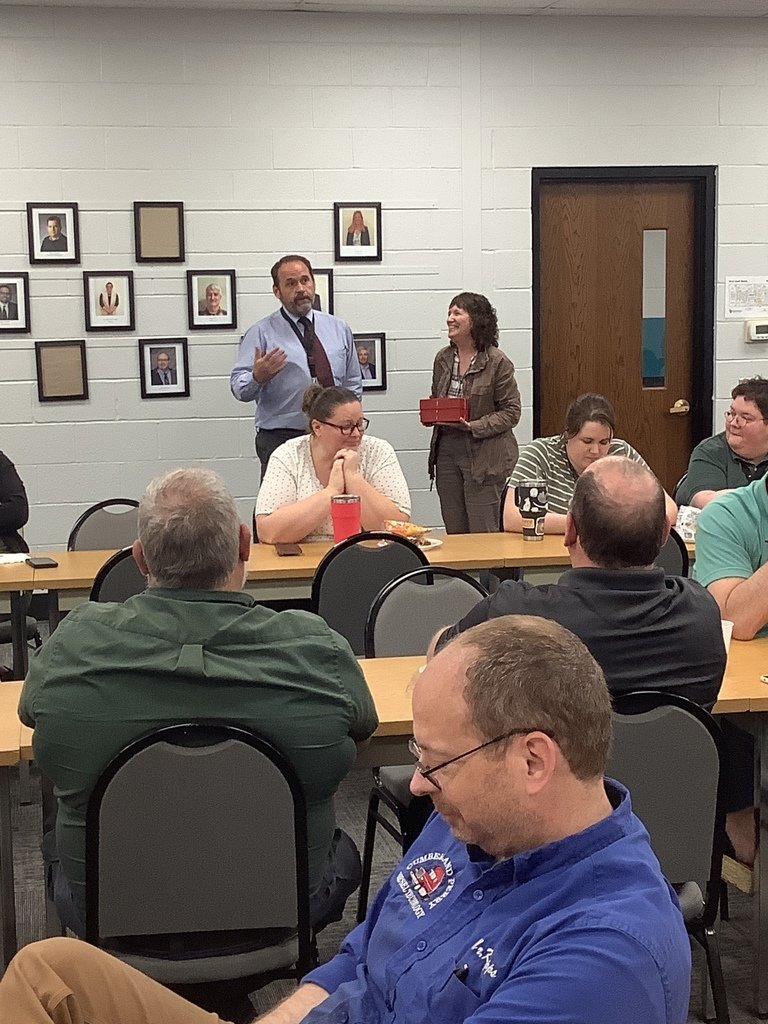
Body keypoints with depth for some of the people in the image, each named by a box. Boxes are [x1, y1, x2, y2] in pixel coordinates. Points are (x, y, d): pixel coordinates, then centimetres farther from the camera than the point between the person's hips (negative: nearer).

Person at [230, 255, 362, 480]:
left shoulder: (339, 329, 14)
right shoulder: (261, 333, 1)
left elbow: (353, 385, 18)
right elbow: (239, 388, -5)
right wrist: (257, 377, -27)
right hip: (280, 439, -3)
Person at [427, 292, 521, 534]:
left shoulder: (497, 362, -9)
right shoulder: (443, 358, 9)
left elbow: (511, 412, -9)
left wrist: (474, 426, -19)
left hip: (483, 455, -6)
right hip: (446, 450, 6)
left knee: (483, 534, -1)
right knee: (454, 532, 10)